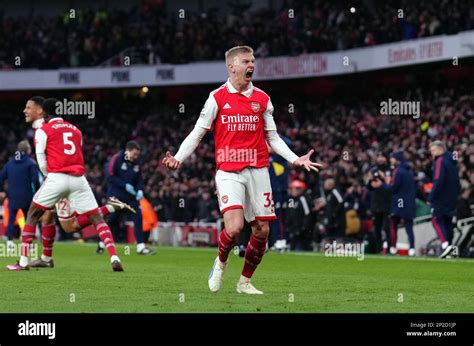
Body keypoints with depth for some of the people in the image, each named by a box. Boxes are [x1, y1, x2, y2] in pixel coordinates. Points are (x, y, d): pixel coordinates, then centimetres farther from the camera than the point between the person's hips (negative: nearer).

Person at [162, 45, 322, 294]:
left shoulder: (262, 99, 10)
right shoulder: (217, 98, 1)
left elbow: (272, 137, 16)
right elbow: (197, 133, 3)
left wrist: (295, 159, 4)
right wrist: (178, 158, -11)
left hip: (258, 171, 4)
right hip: (228, 172, -4)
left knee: (262, 230, 1)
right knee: (234, 227, -20)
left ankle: (245, 282, 19)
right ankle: (221, 262, 11)